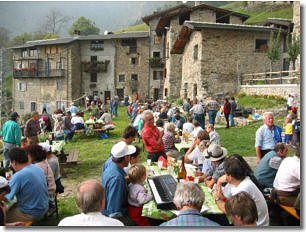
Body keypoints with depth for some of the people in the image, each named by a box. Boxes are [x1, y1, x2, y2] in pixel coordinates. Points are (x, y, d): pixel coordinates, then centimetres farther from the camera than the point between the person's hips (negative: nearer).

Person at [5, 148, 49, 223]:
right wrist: (12, 180, 14)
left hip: (31, 214, -8)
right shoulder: (38, 169, 0)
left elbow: (8, 197, -17)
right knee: (12, 206, 23)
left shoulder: (19, 176, -25)